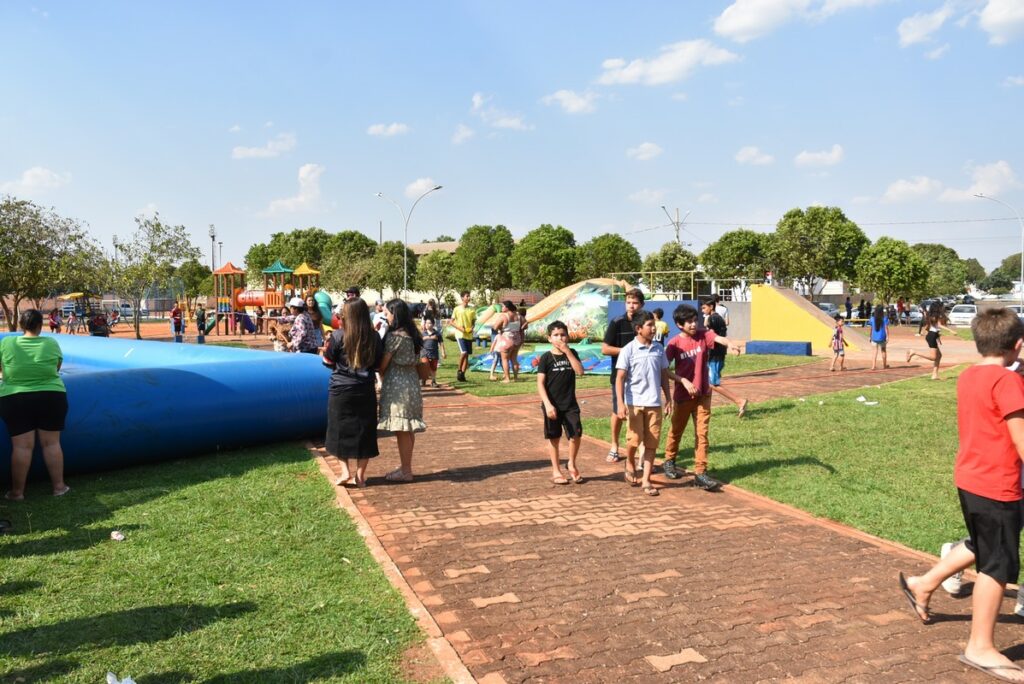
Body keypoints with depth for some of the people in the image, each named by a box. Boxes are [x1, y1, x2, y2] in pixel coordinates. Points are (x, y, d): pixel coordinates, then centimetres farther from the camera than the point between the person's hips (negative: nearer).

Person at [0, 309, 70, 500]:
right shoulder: (52, 343, -4)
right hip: (51, 398, 0)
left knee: (21, 446, 3)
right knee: (52, 443, 7)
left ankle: (17, 491, 11)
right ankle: (58, 486, 13)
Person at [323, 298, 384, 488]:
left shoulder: (338, 336, -11)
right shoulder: (374, 337, -4)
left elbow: (328, 362, -1)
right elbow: (378, 365, 5)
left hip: (341, 390, -2)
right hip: (365, 391, 2)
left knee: (340, 430, 13)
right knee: (364, 432, 10)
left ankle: (345, 471, 7)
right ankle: (360, 475, 14)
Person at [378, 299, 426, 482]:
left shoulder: (394, 336, -15)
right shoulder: (412, 334, 9)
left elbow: (383, 364, -10)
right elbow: (414, 361, 10)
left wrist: (381, 377, 11)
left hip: (397, 385, -9)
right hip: (410, 383, 9)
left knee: (401, 430, -2)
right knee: (408, 430, 14)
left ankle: (405, 471, 4)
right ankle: (406, 467, 23)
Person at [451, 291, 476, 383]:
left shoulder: (472, 309, 7)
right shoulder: (457, 309, -3)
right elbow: (452, 322, 0)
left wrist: (472, 328, -6)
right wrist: (459, 328, -14)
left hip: (469, 335, 4)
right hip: (460, 334, -4)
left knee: (467, 355, 4)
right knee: (464, 352, -18)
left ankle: (463, 374, 13)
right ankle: (459, 371, 1)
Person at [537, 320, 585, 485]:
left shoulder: (572, 353, 4)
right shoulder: (546, 357, -6)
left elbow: (580, 371, -12)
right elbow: (540, 383, -9)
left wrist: (567, 351, -16)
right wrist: (547, 404, -18)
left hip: (570, 404, 2)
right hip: (552, 405, -2)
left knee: (576, 435, -5)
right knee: (554, 438, 7)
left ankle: (571, 464, 19)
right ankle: (556, 471, 21)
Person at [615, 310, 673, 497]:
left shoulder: (659, 349, 6)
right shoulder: (628, 350, -6)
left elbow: (664, 376, 13)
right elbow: (620, 378, -8)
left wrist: (669, 399, 10)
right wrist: (621, 404, -15)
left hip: (655, 403, 4)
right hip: (635, 402, -4)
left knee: (651, 443, 4)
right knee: (635, 439, -7)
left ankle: (646, 480, 13)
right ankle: (630, 464, 24)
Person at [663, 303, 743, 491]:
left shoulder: (704, 335, -5)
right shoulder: (675, 343, -11)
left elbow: (719, 338, -27)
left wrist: (730, 343, -49)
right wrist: (684, 381, -24)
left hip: (703, 394, 2)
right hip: (683, 395, -2)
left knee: (702, 433, 0)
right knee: (676, 430, 16)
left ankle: (700, 473, 4)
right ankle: (669, 462, 37)